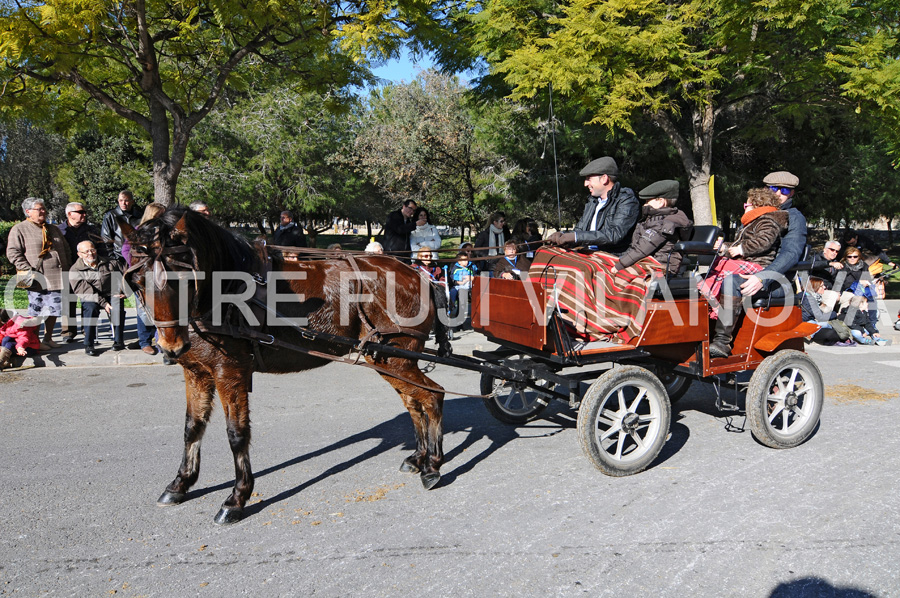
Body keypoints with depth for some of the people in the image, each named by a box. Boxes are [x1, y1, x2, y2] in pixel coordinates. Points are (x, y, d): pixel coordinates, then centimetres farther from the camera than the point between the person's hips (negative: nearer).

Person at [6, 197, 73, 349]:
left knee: (53, 310, 9)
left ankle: (48, 338, 21)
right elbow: (13, 253, -6)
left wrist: (68, 268, 13)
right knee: (36, 311, -2)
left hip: (57, 278, 6)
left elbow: (66, 249, 24)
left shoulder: (53, 229, 20)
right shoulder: (19, 230, 0)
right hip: (38, 280, -6)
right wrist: (29, 270, -15)